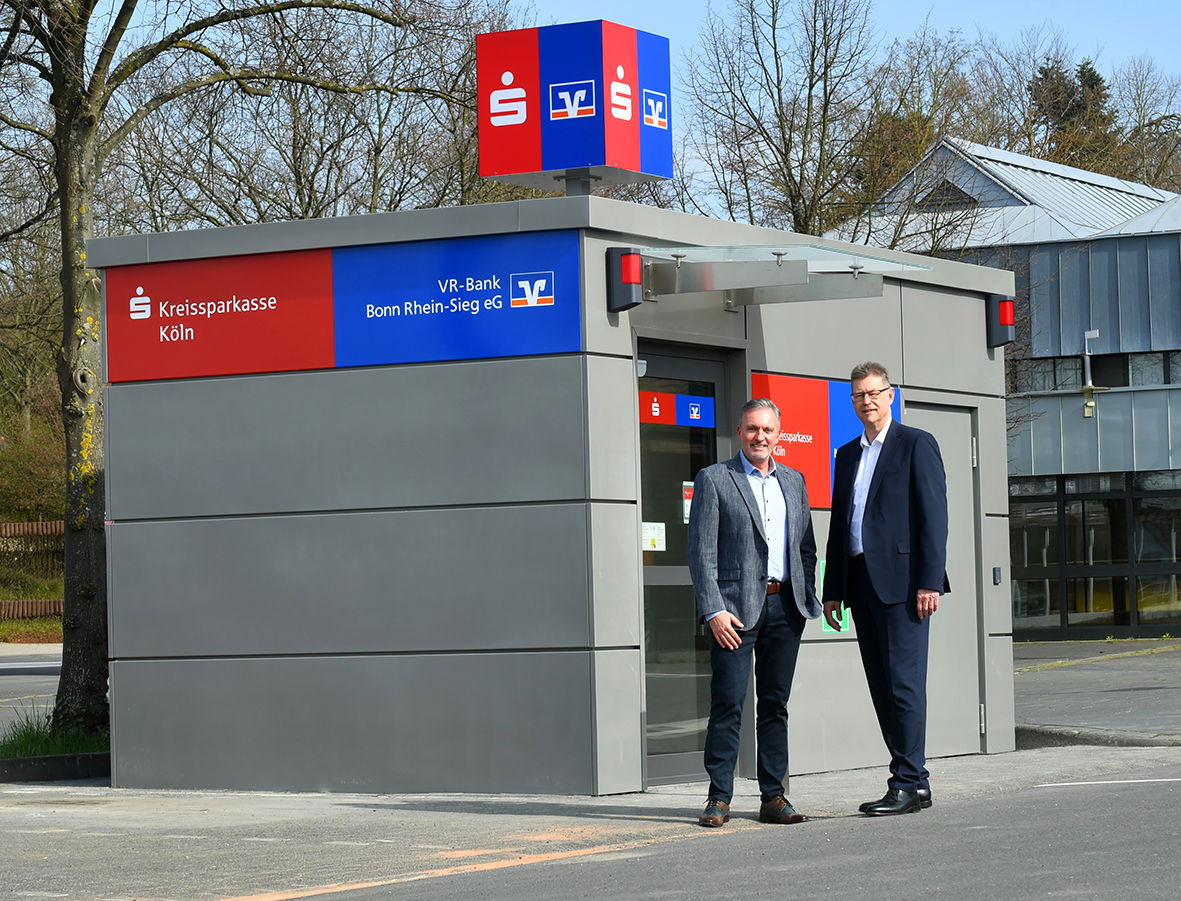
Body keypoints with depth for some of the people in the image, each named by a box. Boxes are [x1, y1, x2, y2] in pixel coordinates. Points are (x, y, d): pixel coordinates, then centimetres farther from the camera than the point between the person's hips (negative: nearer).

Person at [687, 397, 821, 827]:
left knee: (775, 704, 7)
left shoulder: (793, 481, 17)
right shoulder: (713, 480, 1)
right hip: (736, 609, -5)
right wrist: (713, 611, -13)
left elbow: (806, 546, 20)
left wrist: (808, 598, 8)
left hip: (785, 605, 5)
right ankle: (719, 797, -3)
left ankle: (773, 796, 11)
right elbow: (701, 552, -5)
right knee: (728, 703, -7)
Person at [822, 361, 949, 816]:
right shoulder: (847, 455, 20)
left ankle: (908, 784, -8)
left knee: (904, 681, -10)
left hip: (901, 580, -7)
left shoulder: (916, 445, 0)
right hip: (861, 582, 7)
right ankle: (914, 779, 10)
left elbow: (933, 516, -6)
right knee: (881, 687, 5)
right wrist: (833, 589, 15)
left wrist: (930, 582, -14)